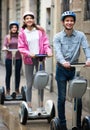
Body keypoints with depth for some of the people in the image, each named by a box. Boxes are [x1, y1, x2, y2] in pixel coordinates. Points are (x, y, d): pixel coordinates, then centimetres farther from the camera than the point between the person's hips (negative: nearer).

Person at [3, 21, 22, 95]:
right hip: (9, 58, 0)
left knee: (18, 74, 6)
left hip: (18, 58, 0)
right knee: (8, 74, 3)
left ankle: (17, 89, 18)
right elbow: (4, 45, -1)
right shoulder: (7, 37, 6)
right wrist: (5, 48, -23)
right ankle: (8, 90, 12)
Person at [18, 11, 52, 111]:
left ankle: (41, 105, 16)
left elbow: (45, 43, 2)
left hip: (40, 59, 1)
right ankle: (29, 106, 10)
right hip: (29, 60, -1)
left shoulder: (40, 31, 3)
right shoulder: (22, 33, 0)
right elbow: (21, 47, -3)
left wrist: (48, 51, -17)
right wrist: (29, 53, -20)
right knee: (29, 84, 2)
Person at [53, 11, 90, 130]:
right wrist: (63, 62, -40)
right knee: (62, 98, 4)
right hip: (62, 69, -1)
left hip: (74, 69, 1)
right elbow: (58, 51, -19)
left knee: (78, 97, 2)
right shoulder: (58, 37, -3)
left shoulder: (80, 35, 0)